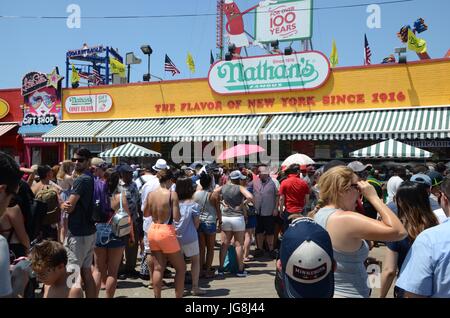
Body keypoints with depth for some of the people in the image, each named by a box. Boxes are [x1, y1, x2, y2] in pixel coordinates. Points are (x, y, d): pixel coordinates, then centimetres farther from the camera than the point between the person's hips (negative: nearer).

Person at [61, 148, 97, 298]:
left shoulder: (80, 180, -16)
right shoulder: (93, 179, 11)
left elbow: (69, 207, -18)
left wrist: (62, 204, 3)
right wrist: (68, 204, 0)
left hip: (78, 233, -9)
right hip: (89, 231, 9)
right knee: (86, 270, 15)